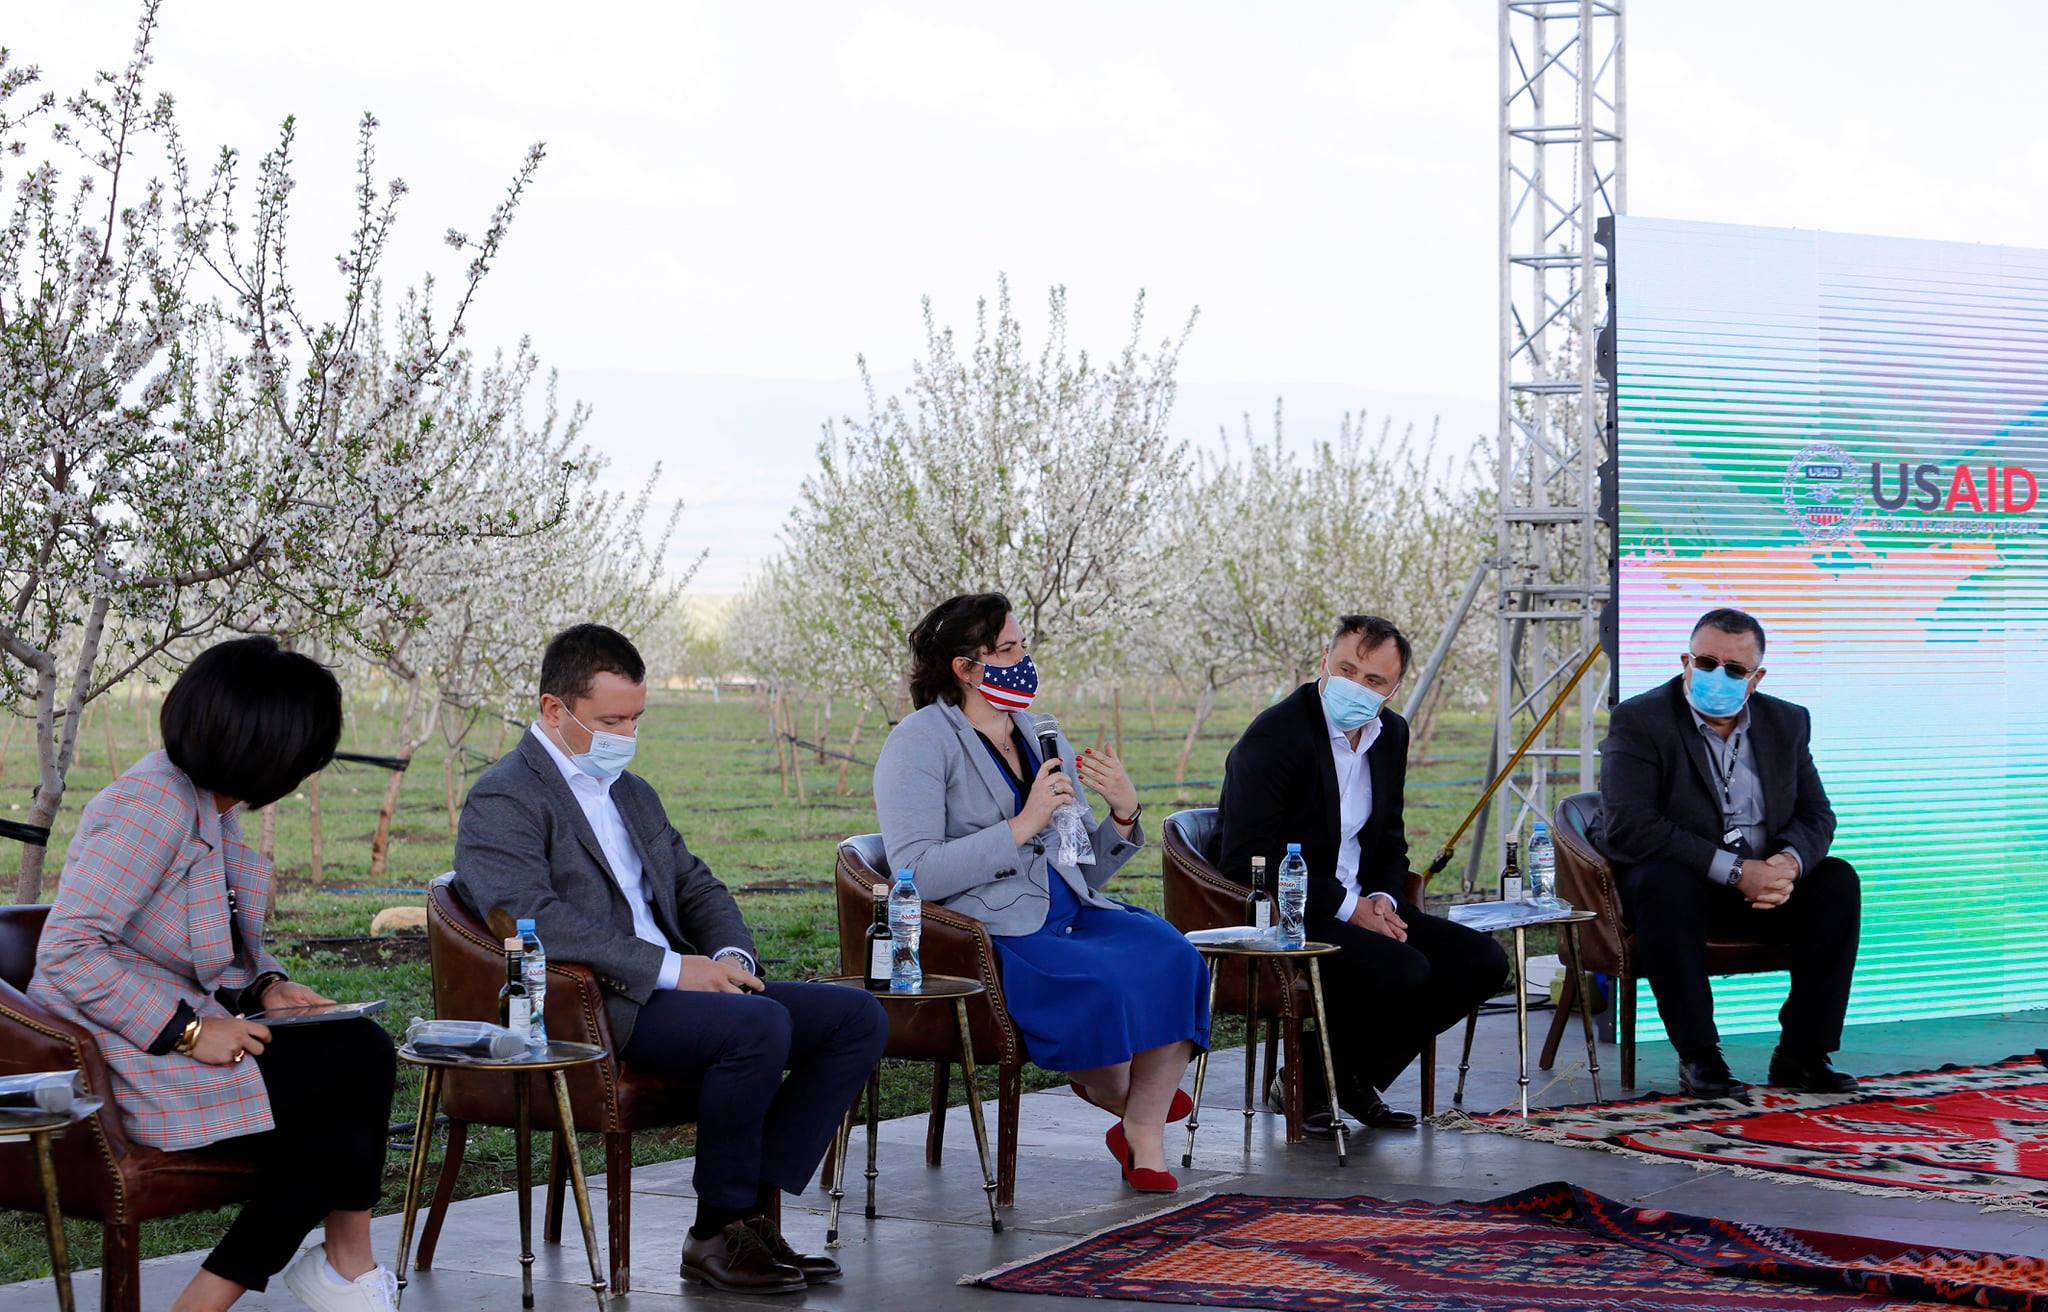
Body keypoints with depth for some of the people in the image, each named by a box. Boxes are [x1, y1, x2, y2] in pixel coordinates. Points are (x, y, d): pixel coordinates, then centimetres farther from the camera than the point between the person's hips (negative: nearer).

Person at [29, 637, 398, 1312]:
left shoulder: (211, 803, 9)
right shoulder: (153, 803, -20)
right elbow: (67, 952, -25)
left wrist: (267, 984, 0)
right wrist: (188, 1030, -25)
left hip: (177, 1035, 9)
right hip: (127, 1063, -9)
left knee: (338, 1136, -13)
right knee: (363, 1057, -15)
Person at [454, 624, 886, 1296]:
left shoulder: (633, 794, 23)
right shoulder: (503, 801, -6)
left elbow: (696, 885, 25)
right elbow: (534, 919, -20)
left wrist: (730, 955, 1)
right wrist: (671, 968, -23)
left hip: (669, 987, 9)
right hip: (586, 1012, -9)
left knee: (857, 1018, -5)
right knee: (760, 1025, -32)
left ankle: (751, 1208, -9)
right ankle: (717, 1234, -17)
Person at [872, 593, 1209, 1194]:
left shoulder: (1043, 739, 17)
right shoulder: (920, 742, -5)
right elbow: (915, 875, -18)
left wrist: (1124, 814, 1)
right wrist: (1023, 825, -19)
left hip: (1069, 915, 7)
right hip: (983, 935, -7)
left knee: (1167, 952, -21)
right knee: (1102, 982, -31)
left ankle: (1144, 1139, -13)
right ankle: (1112, 1092, 2)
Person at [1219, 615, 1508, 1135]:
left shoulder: (1391, 733, 9)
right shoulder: (1274, 735, -16)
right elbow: (1249, 861, -21)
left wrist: (1383, 898, -3)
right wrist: (1346, 908, -21)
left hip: (1360, 905, 9)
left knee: (1482, 961, -5)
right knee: (1404, 972, -30)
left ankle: (1356, 1079, 7)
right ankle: (1306, 1085, -6)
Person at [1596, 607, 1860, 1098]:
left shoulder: (1787, 723, 6)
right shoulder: (1638, 721, -11)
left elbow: (1816, 816, 6)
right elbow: (1627, 827, -23)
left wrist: (1790, 862, -20)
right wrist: (1734, 870, -28)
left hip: (1764, 881, 5)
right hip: (1680, 879, -5)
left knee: (1837, 881, -19)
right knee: (1665, 884, -36)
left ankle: (1801, 1054, -15)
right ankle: (1698, 1057, -28)